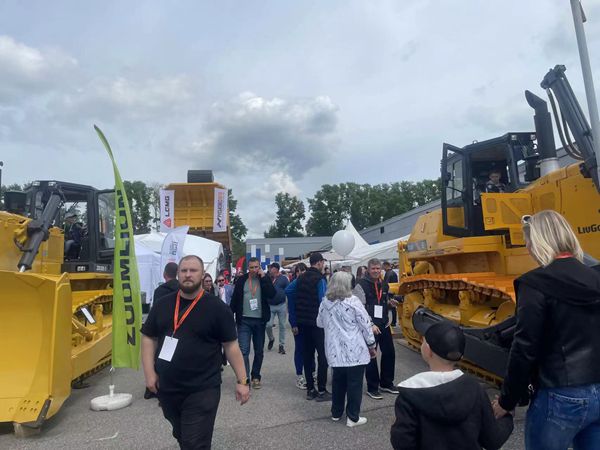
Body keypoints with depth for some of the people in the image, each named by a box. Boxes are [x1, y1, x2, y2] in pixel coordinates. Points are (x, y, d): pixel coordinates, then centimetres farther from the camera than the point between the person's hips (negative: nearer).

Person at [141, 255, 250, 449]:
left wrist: (242, 381, -8)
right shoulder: (162, 305, 2)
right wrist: (149, 373, -2)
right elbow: (148, 338, 8)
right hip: (166, 389, 5)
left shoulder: (217, 308, -9)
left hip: (202, 392, -4)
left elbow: (231, 345, -6)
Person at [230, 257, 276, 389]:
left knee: (259, 351, 11)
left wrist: (263, 277, -17)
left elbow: (272, 294, -16)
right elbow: (234, 299, 3)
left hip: (260, 320, 1)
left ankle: (256, 377, 26)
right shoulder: (241, 280, 1)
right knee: (244, 350, -7)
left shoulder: (264, 279, 1)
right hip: (244, 320, -1)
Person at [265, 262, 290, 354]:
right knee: (268, 325, -4)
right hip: (270, 306, 1)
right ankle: (271, 339, 27)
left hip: (281, 305, -1)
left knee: (282, 326, 6)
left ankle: (282, 345, 20)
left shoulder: (283, 278, -3)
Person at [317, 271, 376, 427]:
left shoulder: (325, 303, 2)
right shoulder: (353, 301, -13)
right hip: (355, 350, -5)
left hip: (335, 350, 5)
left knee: (338, 381, 18)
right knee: (354, 383, 6)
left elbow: (320, 323, 17)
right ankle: (353, 417, 14)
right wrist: (371, 344, 2)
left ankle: (336, 413, 29)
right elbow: (365, 324, -9)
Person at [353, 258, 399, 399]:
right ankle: (372, 388, 16)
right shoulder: (361, 285, -13)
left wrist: (390, 302, 2)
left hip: (384, 324, 7)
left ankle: (386, 383, 31)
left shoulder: (384, 284, 9)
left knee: (389, 352, 13)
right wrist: (370, 325, -20)